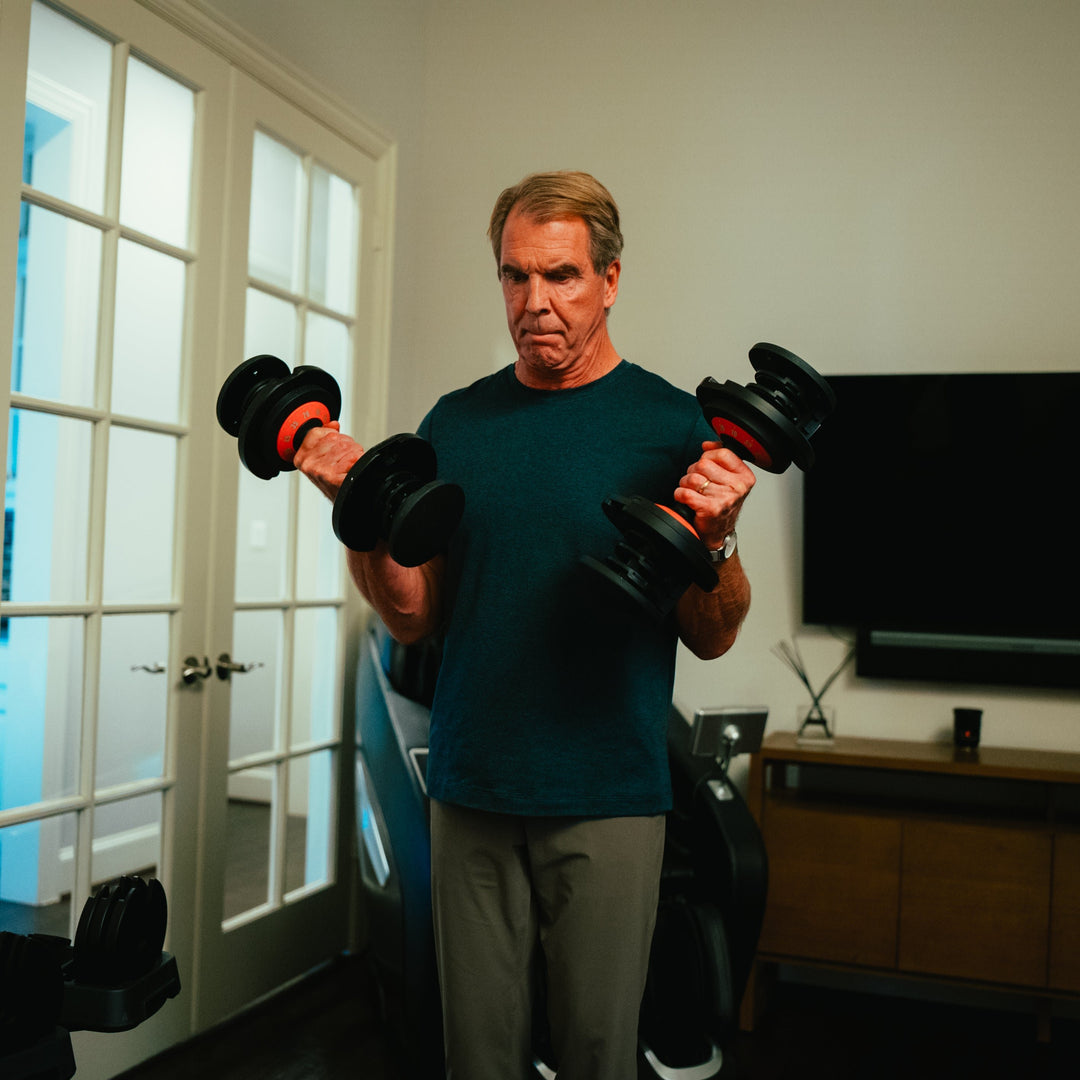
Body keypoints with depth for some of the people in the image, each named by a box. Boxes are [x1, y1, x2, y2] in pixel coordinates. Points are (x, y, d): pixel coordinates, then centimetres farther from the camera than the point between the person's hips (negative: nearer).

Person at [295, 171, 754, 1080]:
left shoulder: (674, 424, -3)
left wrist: (715, 536, -22)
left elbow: (714, 639, -3)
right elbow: (415, 617, 6)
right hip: (471, 793, 3)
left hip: (607, 797, -2)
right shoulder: (456, 424, 6)